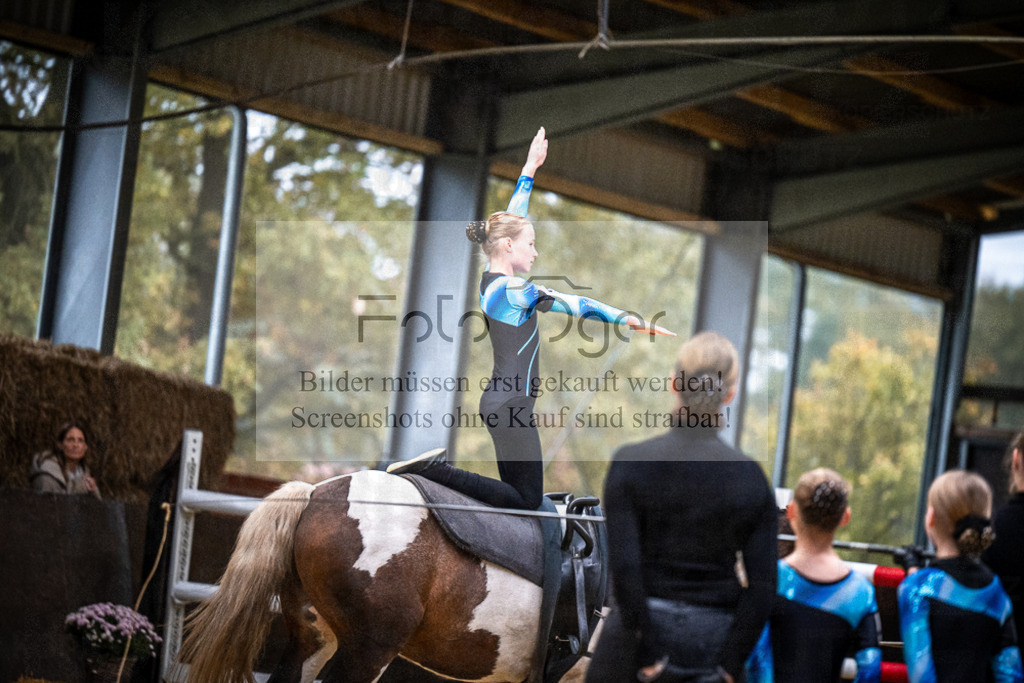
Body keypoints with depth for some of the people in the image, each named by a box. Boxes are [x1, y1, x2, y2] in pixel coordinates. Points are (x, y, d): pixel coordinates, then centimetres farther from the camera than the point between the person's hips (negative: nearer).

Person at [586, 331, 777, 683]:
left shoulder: (632, 462, -6)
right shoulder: (750, 476, 1)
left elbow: (624, 567, -13)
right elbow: (762, 586, -4)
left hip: (639, 631, -2)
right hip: (715, 639, 2)